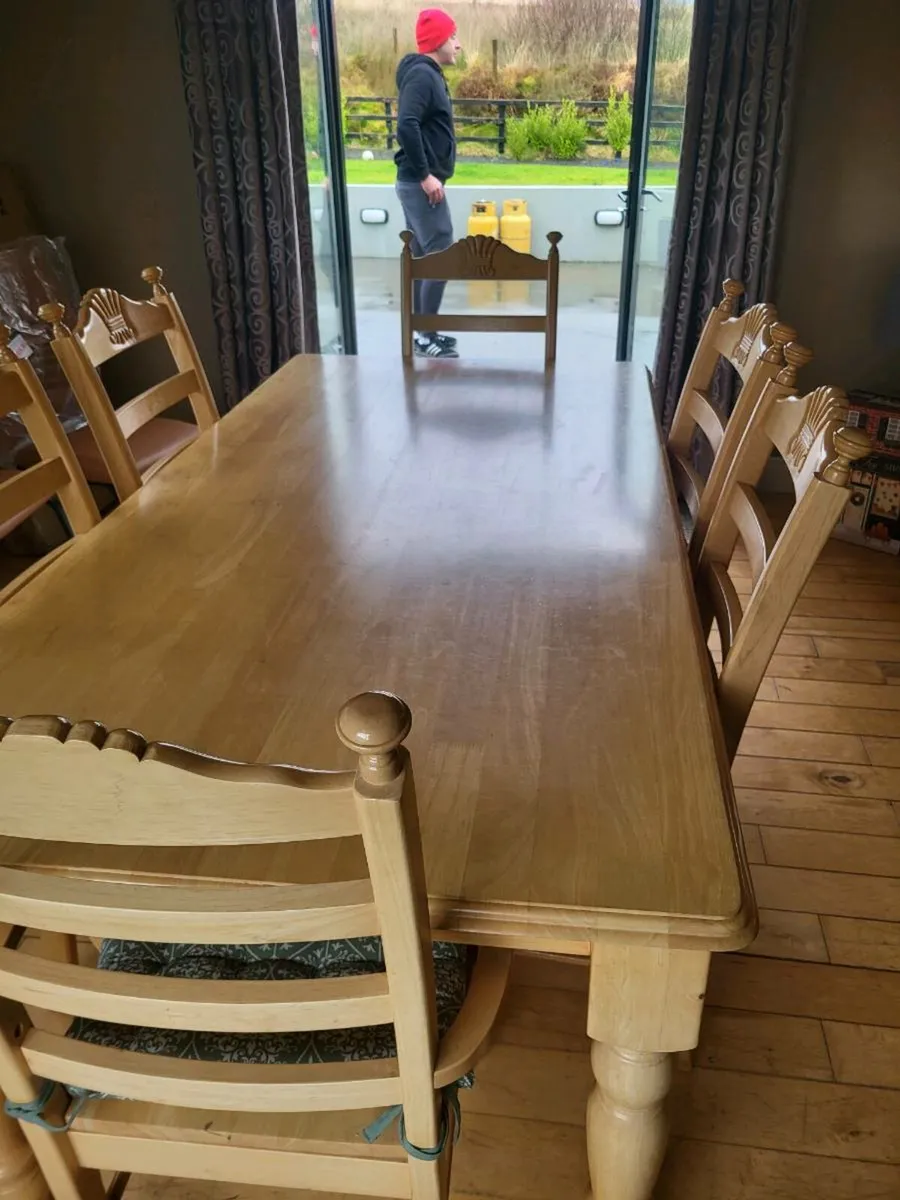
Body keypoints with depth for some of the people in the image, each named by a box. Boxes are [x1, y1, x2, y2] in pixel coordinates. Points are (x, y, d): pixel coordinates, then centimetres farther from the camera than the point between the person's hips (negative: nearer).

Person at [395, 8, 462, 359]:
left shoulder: (427, 74, 17)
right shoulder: (422, 75, -14)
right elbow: (406, 126, -26)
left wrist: (425, 175, 16)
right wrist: (425, 175, -24)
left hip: (417, 183, 10)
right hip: (421, 184, -10)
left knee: (422, 258, 12)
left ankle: (422, 332, 19)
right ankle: (426, 337, -3)